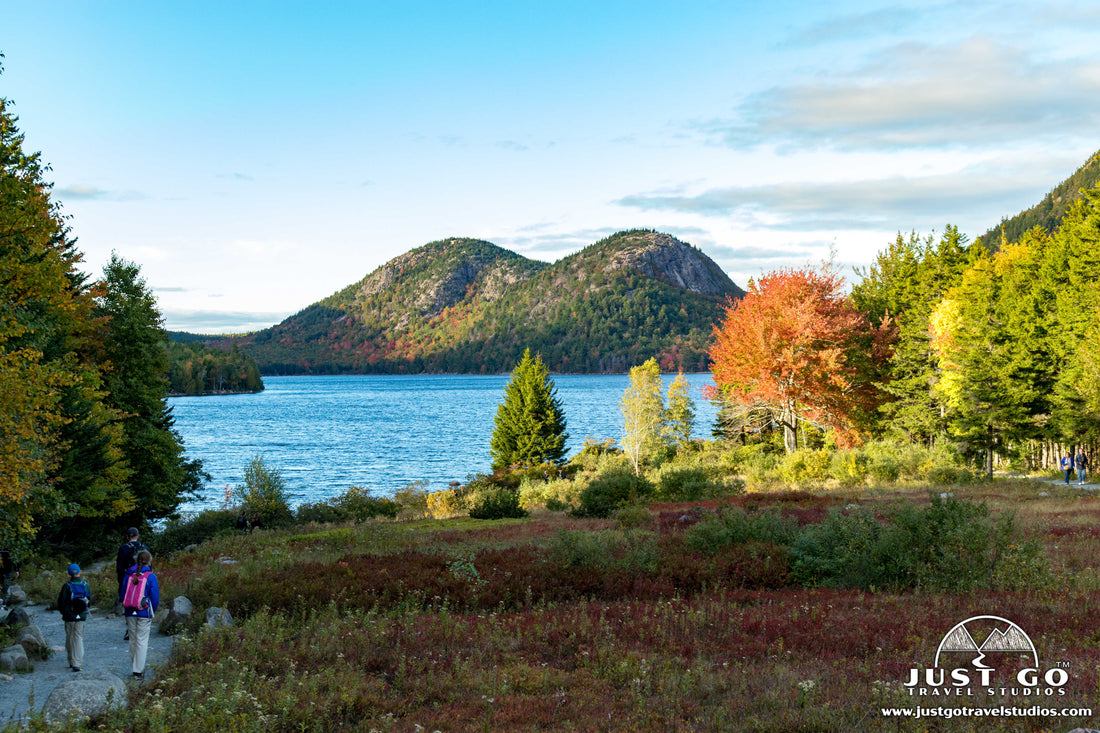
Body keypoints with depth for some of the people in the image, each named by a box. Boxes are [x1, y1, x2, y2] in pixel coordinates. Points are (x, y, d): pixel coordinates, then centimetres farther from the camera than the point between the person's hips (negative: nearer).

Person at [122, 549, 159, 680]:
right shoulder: (151, 577, -8)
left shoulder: (128, 575, 3)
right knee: (142, 641, 0)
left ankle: (135, 669, 23)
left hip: (130, 613, 4)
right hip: (144, 614, -4)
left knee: (132, 641, 14)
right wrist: (152, 611, 10)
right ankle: (138, 670, -3)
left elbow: (123, 594, 8)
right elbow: (155, 597, -6)